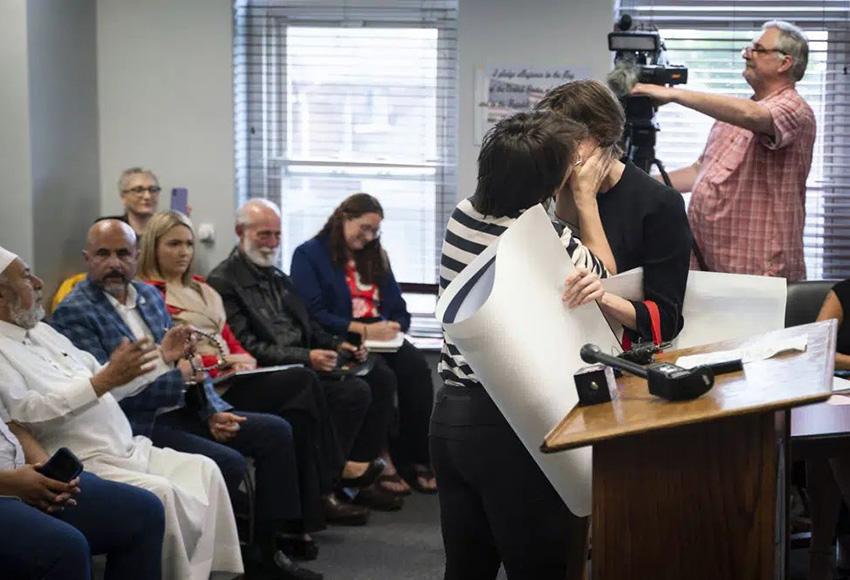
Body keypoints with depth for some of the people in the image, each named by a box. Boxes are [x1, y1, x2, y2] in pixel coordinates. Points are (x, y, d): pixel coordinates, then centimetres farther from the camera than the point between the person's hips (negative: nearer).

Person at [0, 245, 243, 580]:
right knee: (160, 493, -27)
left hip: (128, 450, 9)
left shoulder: (42, 331, 20)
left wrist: (163, 356, 17)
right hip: (82, 465, -9)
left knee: (204, 469, -2)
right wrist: (105, 379, -28)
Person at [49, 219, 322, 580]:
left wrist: (214, 411, 0)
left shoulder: (150, 295, 14)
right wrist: (177, 377, -12)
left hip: (182, 411, 9)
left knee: (276, 432, 0)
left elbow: (187, 362, 17)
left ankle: (267, 550, 1)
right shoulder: (73, 313, -10)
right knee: (229, 464, -25)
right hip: (139, 424, -9)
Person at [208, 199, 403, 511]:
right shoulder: (223, 281, -8)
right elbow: (248, 346, -15)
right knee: (354, 390, -26)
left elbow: (306, 325, 25)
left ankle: (360, 471, -4)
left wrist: (337, 345, 4)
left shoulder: (276, 275, 22)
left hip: (303, 361, 9)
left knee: (381, 377, -6)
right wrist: (306, 357, -23)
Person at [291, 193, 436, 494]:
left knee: (416, 365, -28)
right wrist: (364, 330, -16)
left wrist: (392, 327, -5)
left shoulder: (376, 257, 24)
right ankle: (380, 457, -33)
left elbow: (400, 311, 20)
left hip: (379, 341, 5)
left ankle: (418, 458, -29)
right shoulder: (308, 255, 5)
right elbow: (313, 314, -8)